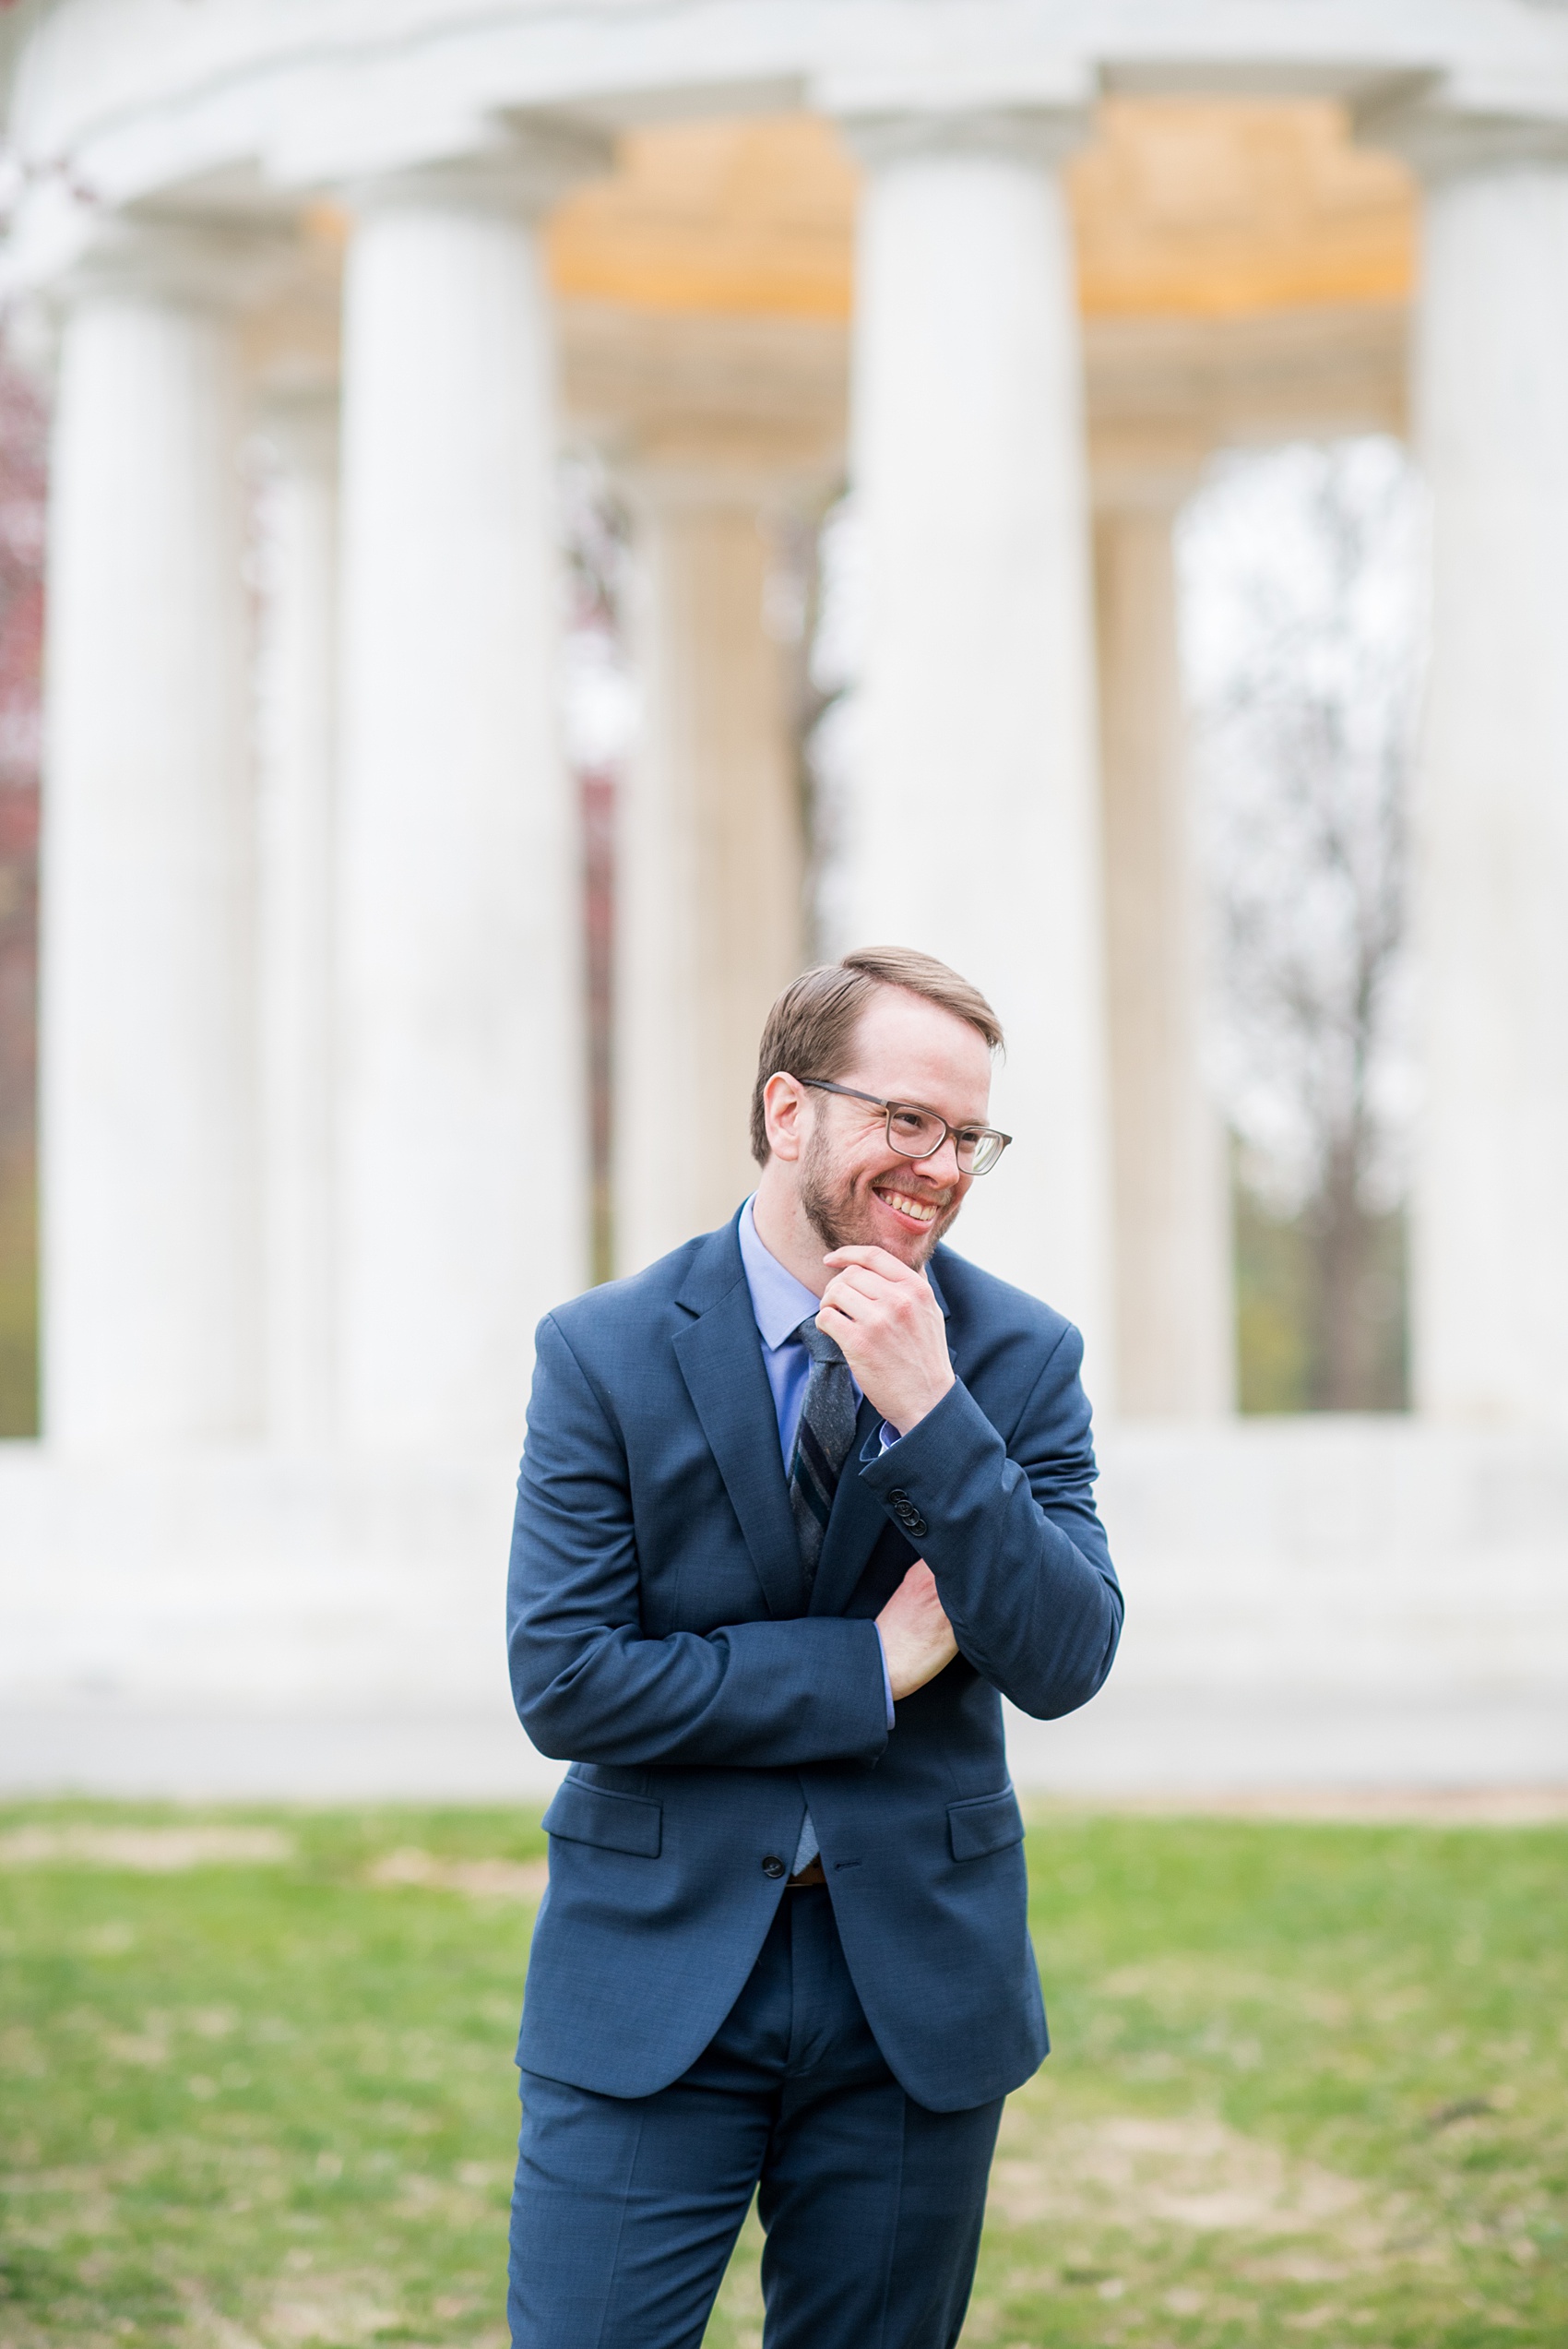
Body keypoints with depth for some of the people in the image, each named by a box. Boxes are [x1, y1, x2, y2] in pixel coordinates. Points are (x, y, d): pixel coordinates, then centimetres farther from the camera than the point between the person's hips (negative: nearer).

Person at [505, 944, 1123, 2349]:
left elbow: (1065, 1665, -9)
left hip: (919, 1982, 2)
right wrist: (868, 1668, -14)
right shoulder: (607, 1354, -6)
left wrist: (931, 1413, -19)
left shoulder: (1021, 1358, 0)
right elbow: (564, 1681, -11)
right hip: (654, 1977, -2)